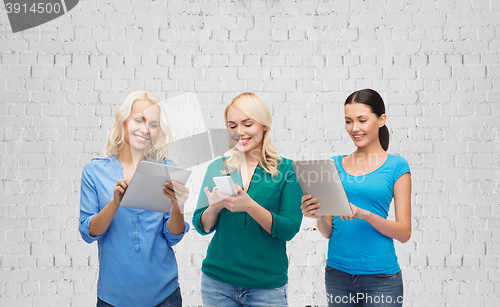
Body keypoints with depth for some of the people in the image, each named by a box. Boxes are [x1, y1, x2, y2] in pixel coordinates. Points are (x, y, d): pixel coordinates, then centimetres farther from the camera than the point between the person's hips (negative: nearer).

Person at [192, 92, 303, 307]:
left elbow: (289, 230, -11)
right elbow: (202, 226, 4)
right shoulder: (217, 168, 4)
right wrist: (215, 206, -17)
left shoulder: (287, 170, -3)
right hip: (217, 282, 2)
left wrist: (250, 206, -24)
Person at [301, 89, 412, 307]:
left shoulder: (396, 166, -2)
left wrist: (365, 214, -20)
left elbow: (404, 232, -6)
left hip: (380, 275, -3)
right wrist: (319, 216, -13)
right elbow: (328, 232, 8)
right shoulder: (335, 165, 7)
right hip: (337, 271, 3)